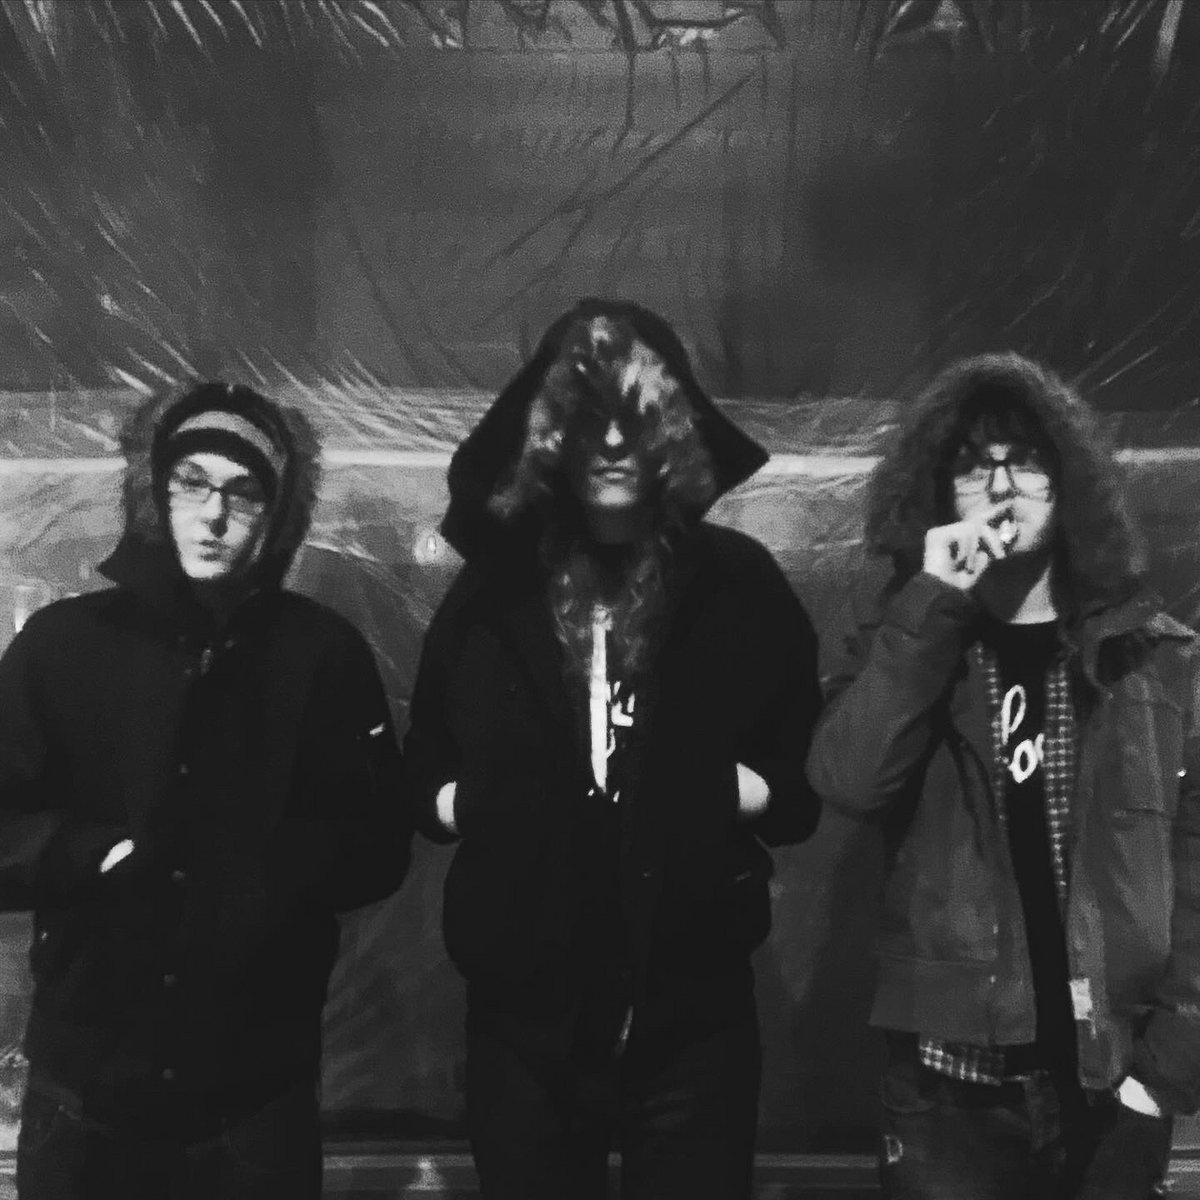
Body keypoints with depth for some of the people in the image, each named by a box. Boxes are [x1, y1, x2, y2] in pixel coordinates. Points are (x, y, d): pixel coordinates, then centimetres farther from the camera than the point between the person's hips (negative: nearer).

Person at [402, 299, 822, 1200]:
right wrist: (460, 803, -8)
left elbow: (810, 785, 6)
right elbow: (421, 771, 13)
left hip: (693, 1008, -1)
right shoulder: (495, 590, 5)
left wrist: (737, 790, -14)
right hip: (525, 1008, 2)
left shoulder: (737, 585, 1)